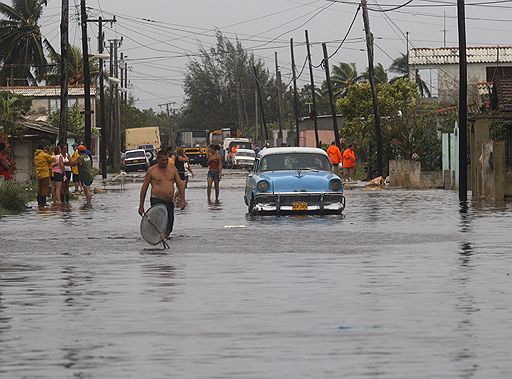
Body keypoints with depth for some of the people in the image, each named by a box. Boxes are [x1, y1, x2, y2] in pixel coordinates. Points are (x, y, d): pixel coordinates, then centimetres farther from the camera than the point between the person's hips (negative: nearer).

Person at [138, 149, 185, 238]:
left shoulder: (173, 169, 10)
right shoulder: (151, 171, 0)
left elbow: (180, 184, 12)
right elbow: (144, 188, 3)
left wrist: (182, 200, 0)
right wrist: (141, 206, 2)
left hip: (170, 202, 4)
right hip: (157, 201, -4)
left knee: (169, 227, 4)